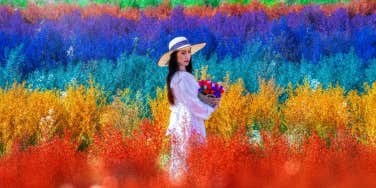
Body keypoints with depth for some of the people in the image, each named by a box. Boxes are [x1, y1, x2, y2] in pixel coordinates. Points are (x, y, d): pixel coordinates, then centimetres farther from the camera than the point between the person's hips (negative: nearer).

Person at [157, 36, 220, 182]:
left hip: (179, 121, 10)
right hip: (188, 123, -10)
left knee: (179, 160, 11)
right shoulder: (183, 78, -17)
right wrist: (211, 109, 0)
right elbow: (193, 102, -15)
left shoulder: (175, 76, 13)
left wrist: (207, 100, 6)